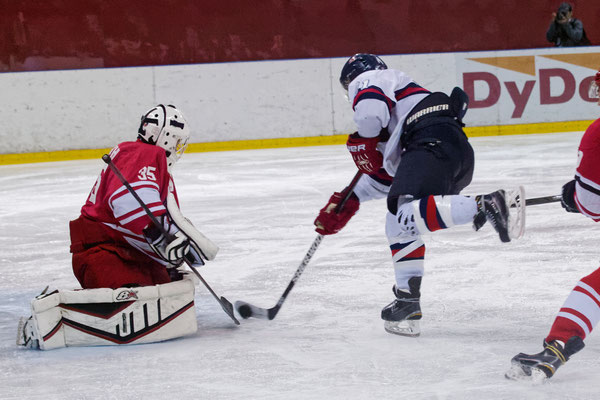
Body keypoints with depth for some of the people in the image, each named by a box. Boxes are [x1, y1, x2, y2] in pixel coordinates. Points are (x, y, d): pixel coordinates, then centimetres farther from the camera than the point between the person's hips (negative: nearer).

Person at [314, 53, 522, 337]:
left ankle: (483, 206, -38)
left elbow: (370, 110, -12)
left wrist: (366, 147, 6)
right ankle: (407, 300, 11)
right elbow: (386, 176, 37)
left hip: (435, 141, -10)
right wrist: (343, 206, 38)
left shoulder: (365, 80, 15)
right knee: (398, 224, 17)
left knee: (405, 214, -27)